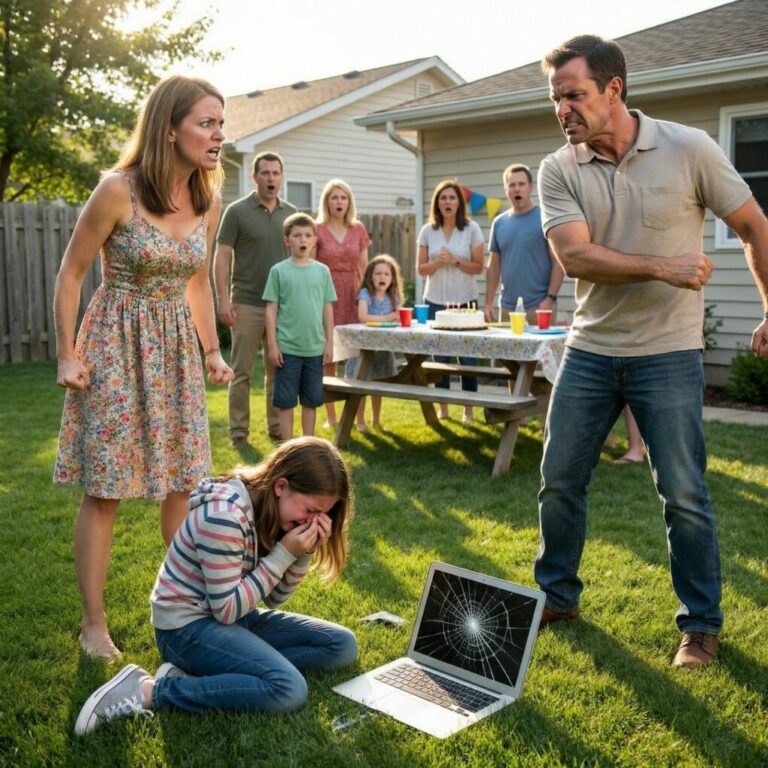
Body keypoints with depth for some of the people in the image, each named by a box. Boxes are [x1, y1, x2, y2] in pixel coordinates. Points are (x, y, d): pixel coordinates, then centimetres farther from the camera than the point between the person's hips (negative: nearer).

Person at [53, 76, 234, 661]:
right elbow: (71, 273, -7)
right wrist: (67, 355, -9)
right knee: (104, 490, 0)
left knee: (184, 481, 10)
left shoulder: (209, 202, 2)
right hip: (115, 347, -5)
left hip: (177, 349, 6)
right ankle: (94, 624, 14)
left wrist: (213, 351, 12)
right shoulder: (118, 190, -15)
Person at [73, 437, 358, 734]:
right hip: (188, 624, -9)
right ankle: (148, 691, -17)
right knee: (289, 690, -28)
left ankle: (203, 671, -8)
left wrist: (305, 553, -12)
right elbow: (226, 610, -21)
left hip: (235, 616, 9)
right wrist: (285, 553, -23)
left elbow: (274, 598, 5)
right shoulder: (224, 514, -25)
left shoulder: (271, 508, 0)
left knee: (342, 646, -1)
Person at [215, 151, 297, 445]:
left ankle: (277, 426, 20)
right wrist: (223, 299, -11)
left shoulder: (291, 213, 9)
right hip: (247, 304, -3)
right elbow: (222, 257, -4)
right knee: (242, 371, 3)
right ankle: (239, 430, 11)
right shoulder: (237, 211, -3)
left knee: (278, 371, 10)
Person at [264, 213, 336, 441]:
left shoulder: (322, 271, 4)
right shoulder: (279, 271, -3)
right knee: (286, 401, 5)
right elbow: (271, 309, -2)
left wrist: (329, 343, 5)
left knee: (311, 400, 12)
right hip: (287, 348, -2)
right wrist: (272, 345, -6)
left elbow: (327, 309, 7)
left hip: (315, 348, 3)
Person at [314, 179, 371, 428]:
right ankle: (330, 417, 10)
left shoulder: (359, 229, 9)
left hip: (353, 297, 2)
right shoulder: (317, 230, 0)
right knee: (327, 358, 1)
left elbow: (364, 267, 13)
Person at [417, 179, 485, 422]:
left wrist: (455, 260, -15)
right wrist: (437, 262, -14)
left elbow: (478, 267, -1)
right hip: (435, 302, 2)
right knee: (439, 357, 4)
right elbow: (421, 269, 5)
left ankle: (468, 409, 8)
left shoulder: (471, 229, -1)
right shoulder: (428, 231, 5)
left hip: (465, 302, -2)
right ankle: (443, 408, 15)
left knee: (467, 357, -1)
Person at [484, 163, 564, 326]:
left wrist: (550, 298, -14)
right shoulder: (499, 223, 10)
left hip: (539, 306, -4)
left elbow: (558, 262, -6)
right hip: (507, 307, 4)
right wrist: (489, 302, 7)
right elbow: (494, 265, 13)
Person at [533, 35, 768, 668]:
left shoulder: (688, 149, -7)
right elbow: (575, 256, -16)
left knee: (684, 495, 1)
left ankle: (702, 623, 20)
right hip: (589, 350, 3)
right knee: (559, 480, 8)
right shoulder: (559, 171, -2)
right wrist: (664, 268, -26)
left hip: (668, 354, -3)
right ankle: (557, 596, 29)